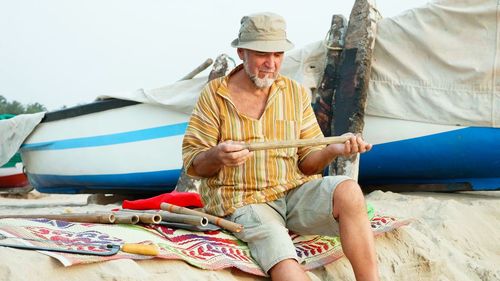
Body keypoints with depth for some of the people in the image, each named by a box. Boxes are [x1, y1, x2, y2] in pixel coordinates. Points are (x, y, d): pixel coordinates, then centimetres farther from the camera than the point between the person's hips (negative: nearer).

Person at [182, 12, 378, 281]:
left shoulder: (296, 93, 9)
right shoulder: (215, 94, 0)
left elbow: (307, 162, 10)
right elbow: (192, 163, 0)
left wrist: (333, 150, -12)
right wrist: (217, 156, -23)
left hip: (294, 191, 4)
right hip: (244, 199, -3)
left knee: (349, 190, -28)